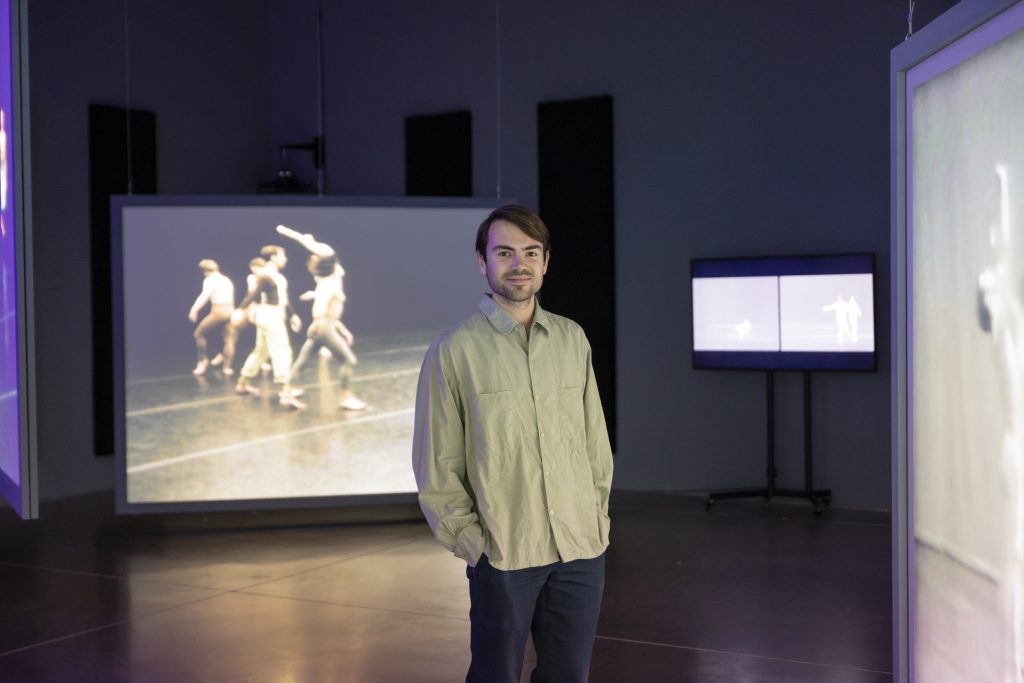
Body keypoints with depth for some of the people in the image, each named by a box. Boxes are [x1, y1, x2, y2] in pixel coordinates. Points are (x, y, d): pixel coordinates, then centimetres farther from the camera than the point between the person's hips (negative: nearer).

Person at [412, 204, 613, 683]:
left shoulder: (572, 339, 7)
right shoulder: (455, 350, -4)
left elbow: (595, 440, 11)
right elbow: (436, 466, -4)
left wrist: (598, 519, 7)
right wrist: (472, 540, -8)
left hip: (582, 551, 4)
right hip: (503, 554, -3)